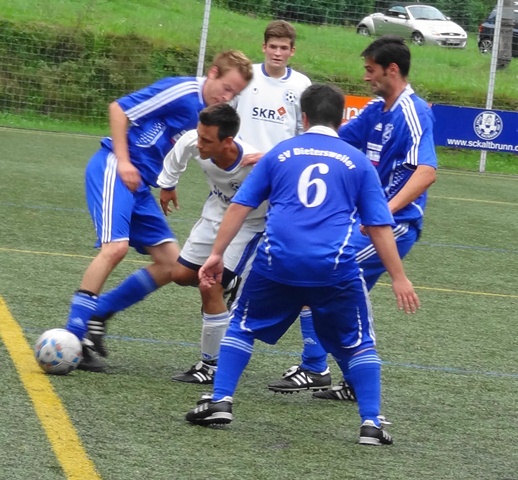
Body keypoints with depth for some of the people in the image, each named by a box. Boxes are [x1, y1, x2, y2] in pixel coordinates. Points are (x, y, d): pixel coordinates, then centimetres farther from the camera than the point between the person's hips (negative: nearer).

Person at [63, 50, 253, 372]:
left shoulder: (209, 116, 10)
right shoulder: (182, 92, -13)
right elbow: (120, 109, -11)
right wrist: (123, 162, -16)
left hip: (141, 185, 9)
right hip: (114, 168, -9)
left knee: (171, 264, 4)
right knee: (116, 246, -24)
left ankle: (97, 315, 12)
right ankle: (72, 337, -20)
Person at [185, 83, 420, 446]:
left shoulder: (280, 154, 13)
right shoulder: (357, 161, 11)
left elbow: (239, 206, 11)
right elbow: (380, 227, 9)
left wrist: (217, 254, 15)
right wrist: (399, 278, 12)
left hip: (277, 263, 0)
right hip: (335, 267, 0)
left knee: (243, 326, 21)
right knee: (358, 344, 15)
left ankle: (220, 401, 11)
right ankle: (371, 422, 5)